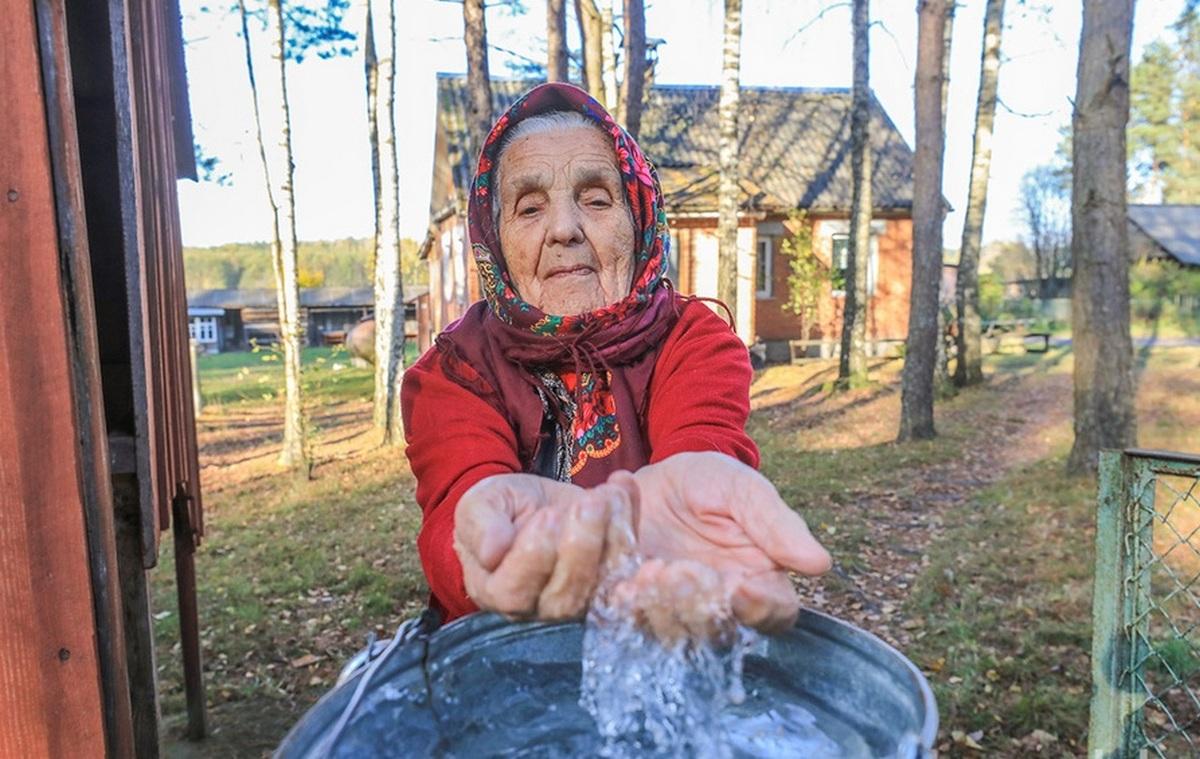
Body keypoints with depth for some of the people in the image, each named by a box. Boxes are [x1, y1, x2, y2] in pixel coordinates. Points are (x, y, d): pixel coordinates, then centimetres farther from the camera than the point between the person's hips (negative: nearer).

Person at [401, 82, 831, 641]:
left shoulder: (695, 339, -1)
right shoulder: (450, 373, -1)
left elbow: (706, 440, -20)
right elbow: (459, 490, -19)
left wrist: (664, 494, -41)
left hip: (677, 657, 0)